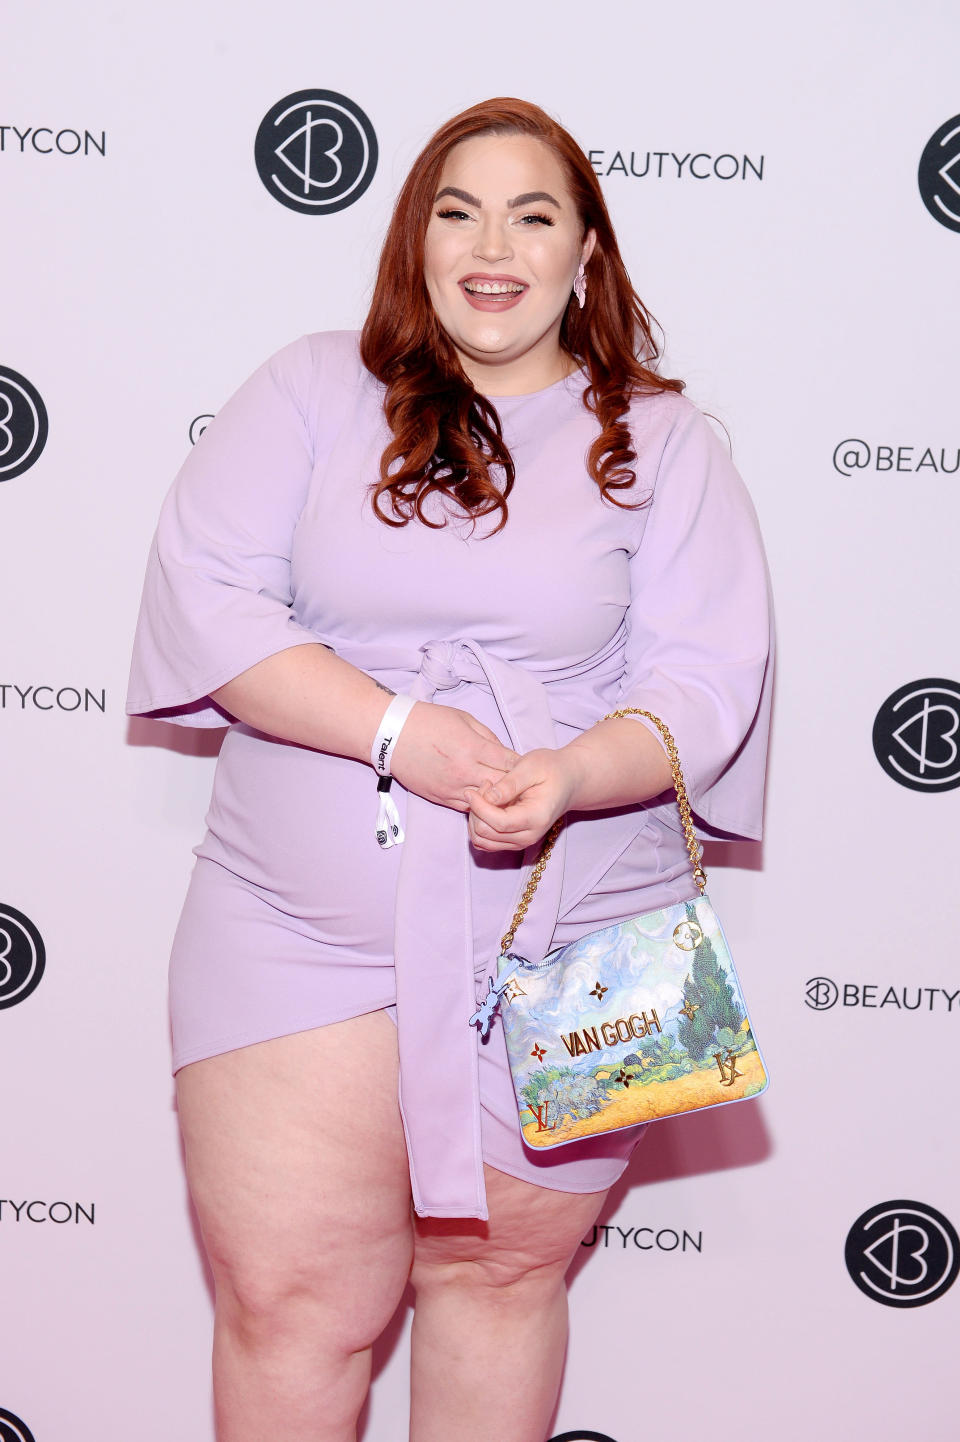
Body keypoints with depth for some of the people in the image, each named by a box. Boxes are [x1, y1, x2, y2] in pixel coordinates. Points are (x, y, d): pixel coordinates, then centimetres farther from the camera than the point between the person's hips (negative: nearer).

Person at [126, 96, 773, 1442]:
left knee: (500, 1277, 13)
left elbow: (707, 678, -2)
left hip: (569, 946, 1)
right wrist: (395, 729, -17)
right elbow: (204, 591, -4)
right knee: (289, 1301, 1)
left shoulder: (664, 443, 6)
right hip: (303, 930, 0)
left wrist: (570, 776, -22)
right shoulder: (315, 391, 6)